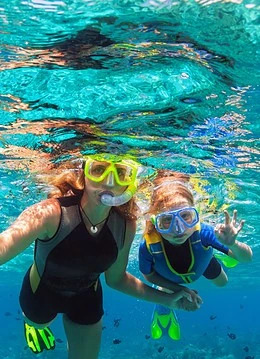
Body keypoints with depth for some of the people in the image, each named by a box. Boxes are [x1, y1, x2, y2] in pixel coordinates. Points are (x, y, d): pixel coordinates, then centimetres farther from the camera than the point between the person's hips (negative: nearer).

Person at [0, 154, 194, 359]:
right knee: (37, 323, 31)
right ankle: (32, 323, 69)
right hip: (40, 293, -1)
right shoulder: (51, 213, -40)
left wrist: (166, 299, -11)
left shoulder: (126, 225, -25)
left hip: (87, 298, 2)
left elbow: (116, 279, -8)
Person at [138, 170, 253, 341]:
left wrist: (233, 244, -59)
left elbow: (247, 258, -37)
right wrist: (179, 289, -24)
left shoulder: (202, 232, -47)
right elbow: (148, 275, -20)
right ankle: (162, 313, 54)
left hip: (202, 261, 1)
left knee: (222, 282, 27)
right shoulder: (148, 246, -44)